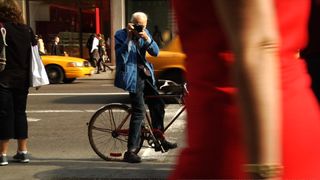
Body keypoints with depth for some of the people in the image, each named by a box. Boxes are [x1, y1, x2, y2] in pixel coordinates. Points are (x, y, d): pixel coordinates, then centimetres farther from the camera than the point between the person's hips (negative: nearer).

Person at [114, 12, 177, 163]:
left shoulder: (145, 33, 8)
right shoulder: (121, 35, -9)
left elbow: (155, 52, -1)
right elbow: (122, 58, -20)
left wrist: (147, 39, -17)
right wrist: (129, 38, -24)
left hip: (145, 74, 7)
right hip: (132, 76, -7)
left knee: (158, 105, 13)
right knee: (139, 112, -14)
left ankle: (160, 141, 32)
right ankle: (130, 152, -8)